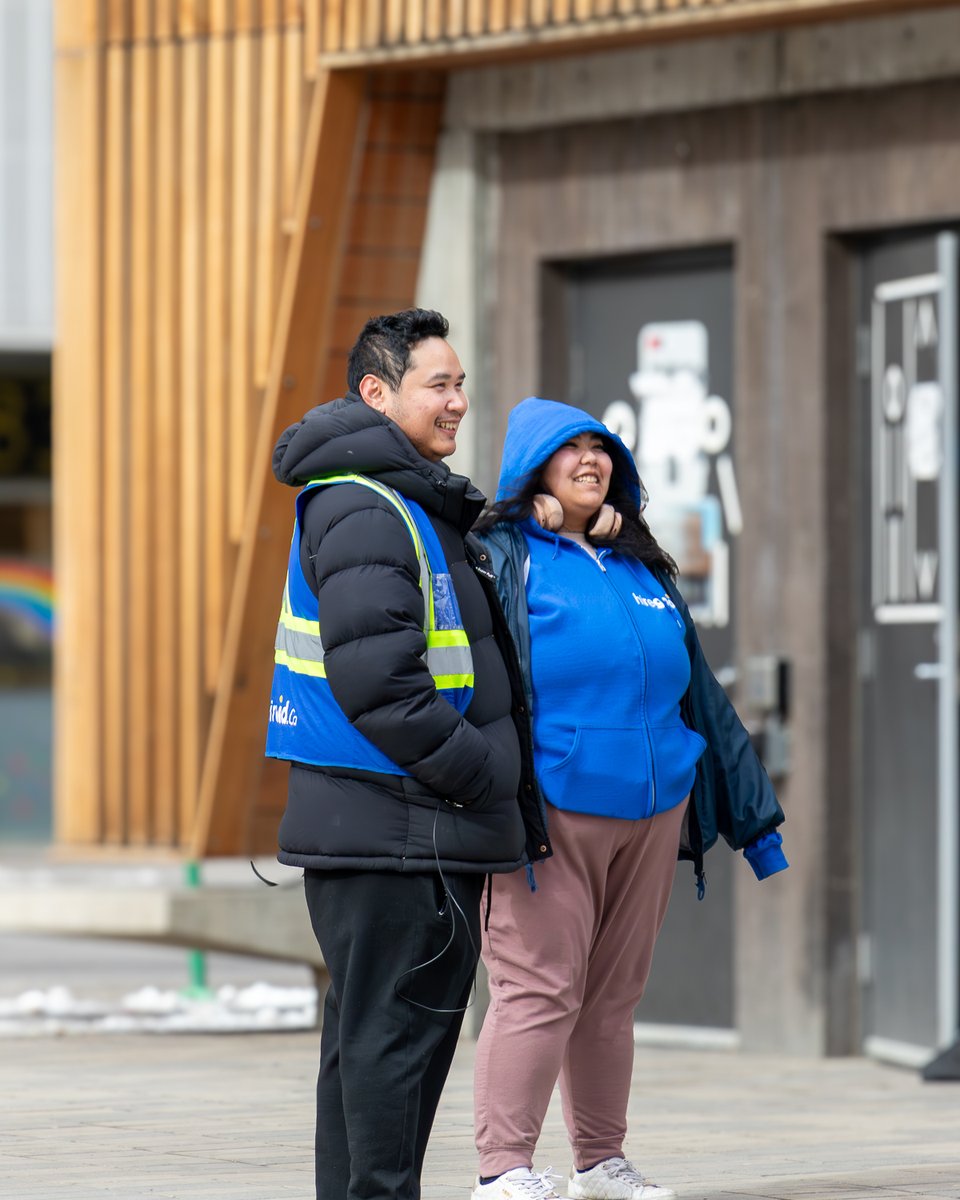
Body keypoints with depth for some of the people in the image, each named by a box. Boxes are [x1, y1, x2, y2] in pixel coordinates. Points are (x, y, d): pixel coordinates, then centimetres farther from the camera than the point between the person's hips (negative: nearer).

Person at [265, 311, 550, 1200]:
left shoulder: (414, 505, 20)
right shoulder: (364, 511, -14)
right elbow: (377, 683, -23)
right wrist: (484, 777, -16)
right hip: (394, 826, -11)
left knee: (372, 1031, 15)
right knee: (397, 1025, -9)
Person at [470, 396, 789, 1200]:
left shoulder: (642, 569, 20)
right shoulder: (506, 558, 2)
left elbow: (701, 695, 24)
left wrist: (753, 813, 23)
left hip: (653, 810, 6)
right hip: (551, 810, -6)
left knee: (616, 992, 10)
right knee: (541, 987, -10)